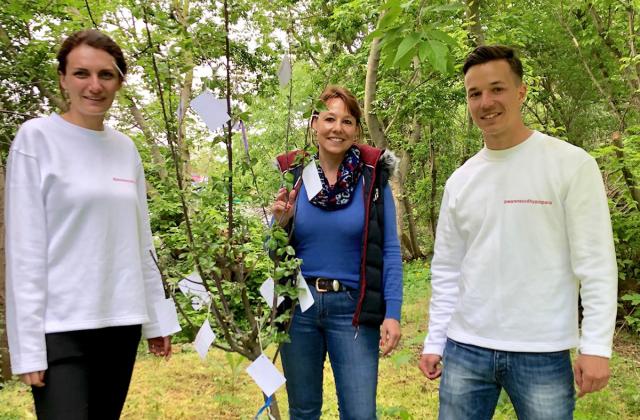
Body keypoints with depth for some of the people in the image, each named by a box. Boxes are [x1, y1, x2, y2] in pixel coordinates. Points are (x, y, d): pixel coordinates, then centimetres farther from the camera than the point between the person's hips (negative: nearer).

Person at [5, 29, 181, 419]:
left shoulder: (125, 147, 9)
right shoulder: (37, 138, -5)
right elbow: (25, 247, -9)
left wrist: (158, 316, 11)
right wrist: (28, 342, -12)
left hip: (121, 321, 5)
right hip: (62, 325, -5)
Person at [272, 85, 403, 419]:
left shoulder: (373, 178, -5)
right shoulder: (293, 175, 0)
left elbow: (389, 251, -3)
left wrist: (392, 313, -9)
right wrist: (281, 222, -14)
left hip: (352, 308, -2)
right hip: (298, 306, 2)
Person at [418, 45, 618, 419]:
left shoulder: (571, 164, -5)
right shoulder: (460, 181, 7)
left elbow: (596, 263, -7)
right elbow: (447, 270, 11)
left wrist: (596, 346, -12)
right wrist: (434, 341, 8)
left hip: (543, 352, -3)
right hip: (465, 349, 4)